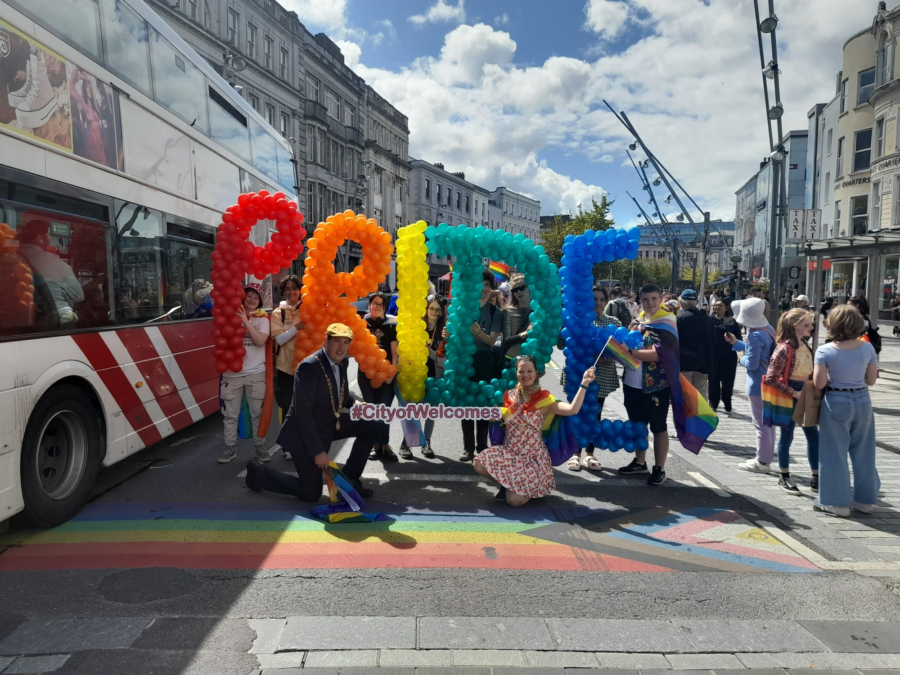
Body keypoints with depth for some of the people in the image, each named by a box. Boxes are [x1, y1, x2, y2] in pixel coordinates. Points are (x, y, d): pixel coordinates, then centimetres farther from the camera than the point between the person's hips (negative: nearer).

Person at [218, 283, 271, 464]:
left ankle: (260, 447, 18)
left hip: (255, 373, -1)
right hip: (232, 372, 1)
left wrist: (245, 321, -19)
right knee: (230, 414, 8)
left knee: (258, 413, 7)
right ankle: (230, 448, 19)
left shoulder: (262, 318, 1)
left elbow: (261, 341, -14)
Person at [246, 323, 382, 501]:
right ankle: (259, 472, 20)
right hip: (305, 434, -8)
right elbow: (303, 413, -28)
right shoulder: (309, 367, -26)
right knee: (311, 493, 0)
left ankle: (349, 478, 12)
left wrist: (354, 403, -7)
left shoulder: (342, 362, -1)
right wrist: (317, 451, -26)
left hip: (330, 424, 8)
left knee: (372, 427, -3)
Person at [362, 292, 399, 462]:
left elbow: (394, 351, 1)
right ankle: (376, 445, 12)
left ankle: (383, 445, 2)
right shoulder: (362, 324, 5)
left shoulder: (390, 325, 4)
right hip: (366, 373, 1)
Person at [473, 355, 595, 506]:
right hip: (509, 452, 4)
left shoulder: (544, 399, -8)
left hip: (533, 458, -3)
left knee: (514, 500, -18)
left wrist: (583, 384, -32)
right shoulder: (509, 395, 2)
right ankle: (508, 483, 8)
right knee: (479, 464, -22)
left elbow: (573, 410, -25)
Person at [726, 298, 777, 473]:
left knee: (761, 423, 0)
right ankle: (766, 458, 28)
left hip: (759, 384, -10)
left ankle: (762, 462, 10)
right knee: (768, 422, 17)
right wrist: (736, 343, 14)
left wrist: (741, 358, -3)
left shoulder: (755, 335, -23)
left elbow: (752, 363, -23)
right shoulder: (768, 329, 6)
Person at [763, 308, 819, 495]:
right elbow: (770, 378, -20)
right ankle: (785, 478, 19)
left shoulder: (805, 345, 8)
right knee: (787, 436, 5)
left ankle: (816, 479, 22)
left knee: (813, 435, 10)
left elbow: (810, 373, 17)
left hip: (804, 395, 8)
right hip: (788, 396, -8)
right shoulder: (784, 348, -17)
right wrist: (794, 393, -21)